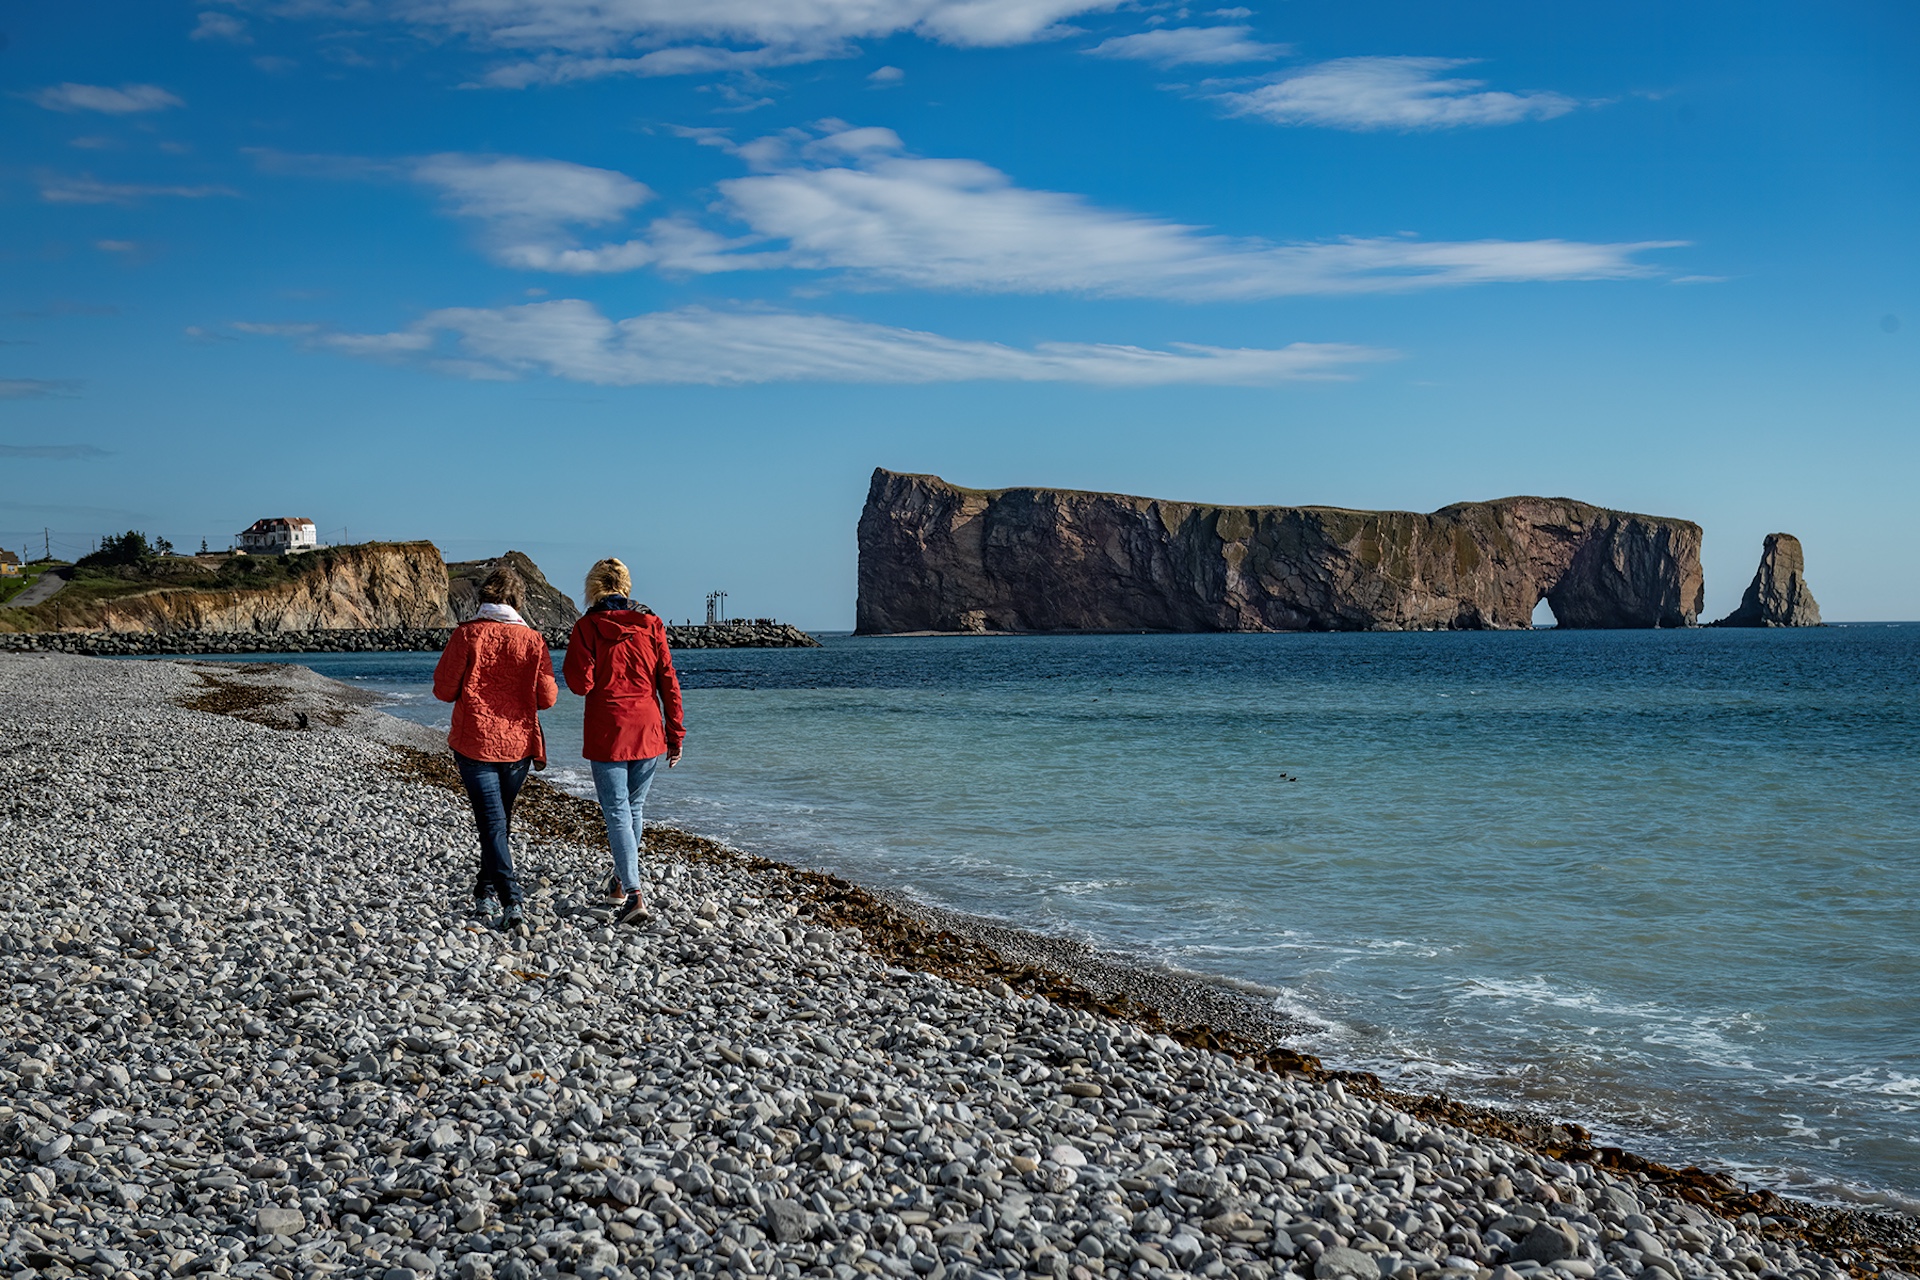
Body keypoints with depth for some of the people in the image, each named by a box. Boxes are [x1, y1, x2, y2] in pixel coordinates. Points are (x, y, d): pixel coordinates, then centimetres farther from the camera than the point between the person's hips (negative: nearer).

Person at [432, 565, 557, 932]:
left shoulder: (466, 635, -8)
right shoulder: (533, 640, -3)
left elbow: (444, 690, -6)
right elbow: (548, 698, -2)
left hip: (474, 742, -2)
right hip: (518, 742, 2)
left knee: (492, 822, -3)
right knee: (502, 821, 19)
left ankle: (511, 902, -16)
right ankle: (486, 895, 29)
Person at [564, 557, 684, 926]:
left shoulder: (587, 626, -5)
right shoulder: (651, 623, 3)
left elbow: (580, 683, -12)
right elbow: (668, 681, 3)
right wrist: (675, 734, 7)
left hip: (607, 733, -3)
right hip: (649, 731, 4)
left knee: (617, 813, -1)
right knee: (634, 807, 18)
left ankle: (633, 894, -13)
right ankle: (620, 881, 33)